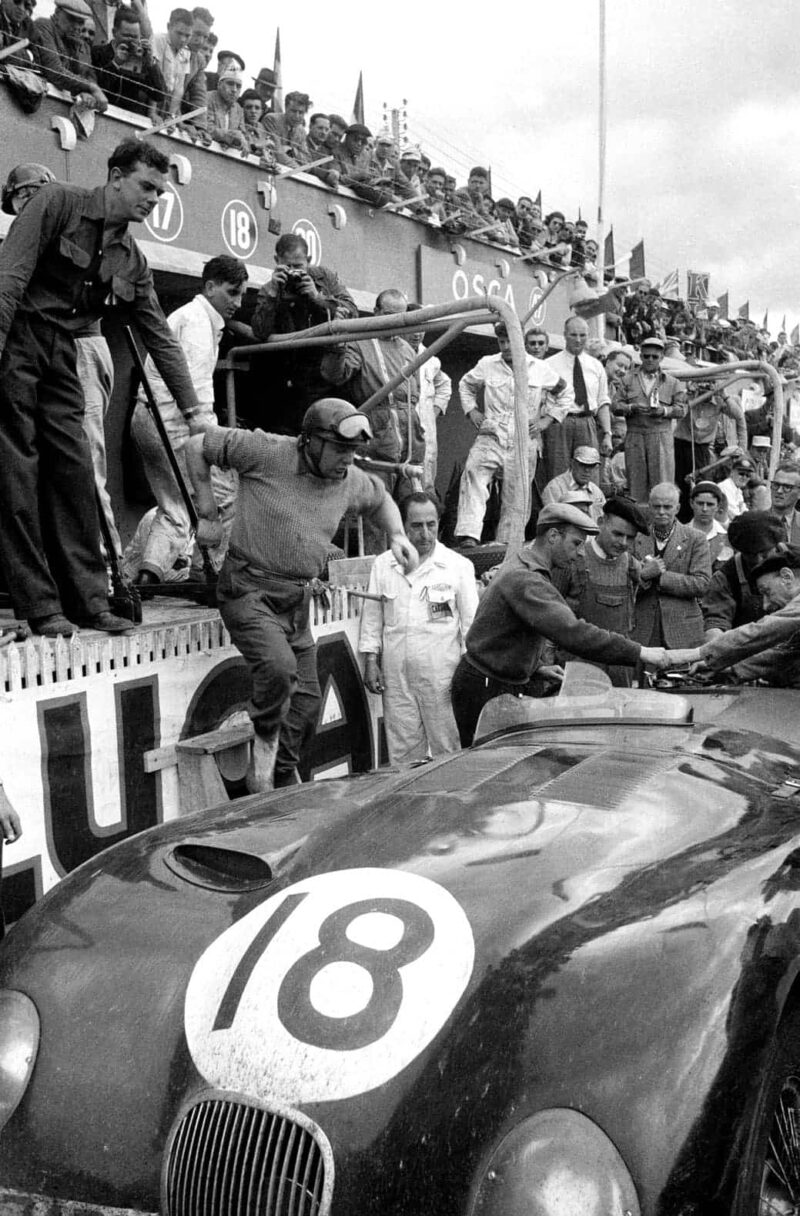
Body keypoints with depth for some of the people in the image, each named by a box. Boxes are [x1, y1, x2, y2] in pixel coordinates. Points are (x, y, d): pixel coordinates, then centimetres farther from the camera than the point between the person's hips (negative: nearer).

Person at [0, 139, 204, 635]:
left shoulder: (132, 259, 12)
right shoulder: (58, 204, -5)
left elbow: (160, 337, 14)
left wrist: (193, 408, 12)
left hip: (60, 353, 6)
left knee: (74, 469, 0)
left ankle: (89, 599, 4)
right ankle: (40, 605, -6)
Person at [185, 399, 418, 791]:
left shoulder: (351, 481, 4)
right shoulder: (267, 453, -14)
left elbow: (380, 500, 27)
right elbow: (197, 447, -5)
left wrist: (397, 535, 8)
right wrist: (208, 514, -4)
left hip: (298, 600, 6)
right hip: (248, 590, -6)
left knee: (306, 697, 9)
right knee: (279, 665, -31)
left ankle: (283, 780, 32)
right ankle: (265, 742, -2)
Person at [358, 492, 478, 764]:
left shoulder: (459, 565, 1)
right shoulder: (383, 564, 8)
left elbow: (471, 622, 3)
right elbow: (372, 617, 13)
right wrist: (371, 661, 7)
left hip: (443, 673, -2)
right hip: (395, 674, 2)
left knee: (448, 749, -1)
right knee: (402, 751, 7)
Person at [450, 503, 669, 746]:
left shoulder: (521, 566, 11)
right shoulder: (524, 580, -25)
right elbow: (571, 632, -35)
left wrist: (536, 667, 17)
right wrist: (639, 652, -32)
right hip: (484, 691, -10)